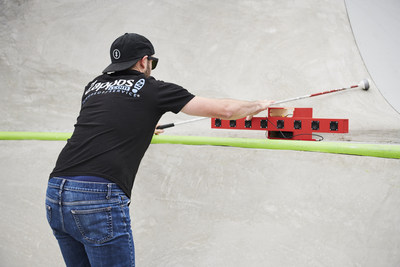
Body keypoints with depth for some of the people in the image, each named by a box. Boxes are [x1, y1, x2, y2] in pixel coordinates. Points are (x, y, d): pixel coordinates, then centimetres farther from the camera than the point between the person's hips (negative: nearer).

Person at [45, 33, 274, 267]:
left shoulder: (94, 86, 22)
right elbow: (225, 110, 7)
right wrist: (258, 106, 27)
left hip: (55, 195, 7)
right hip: (99, 198, -7)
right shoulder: (153, 89, 5)